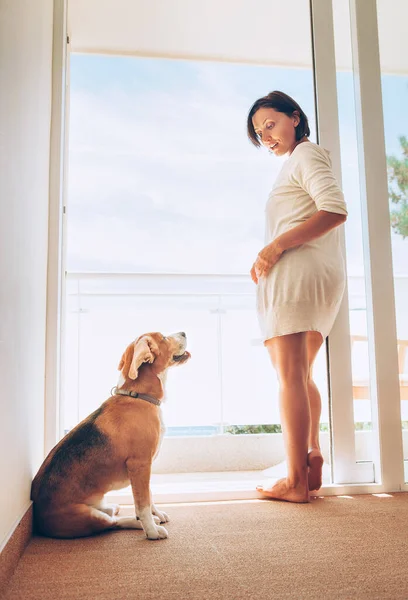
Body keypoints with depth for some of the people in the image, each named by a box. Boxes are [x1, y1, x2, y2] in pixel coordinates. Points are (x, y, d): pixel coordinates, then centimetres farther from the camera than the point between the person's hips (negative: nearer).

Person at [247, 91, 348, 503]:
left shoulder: (306, 154, 0)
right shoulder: (297, 164, 28)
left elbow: (335, 210, -16)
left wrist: (276, 246, -18)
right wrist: (267, 259, 11)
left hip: (297, 270, -11)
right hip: (323, 274, 11)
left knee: (289, 375, -11)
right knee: (300, 375, 15)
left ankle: (295, 482, -8)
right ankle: (313, 460, 18)